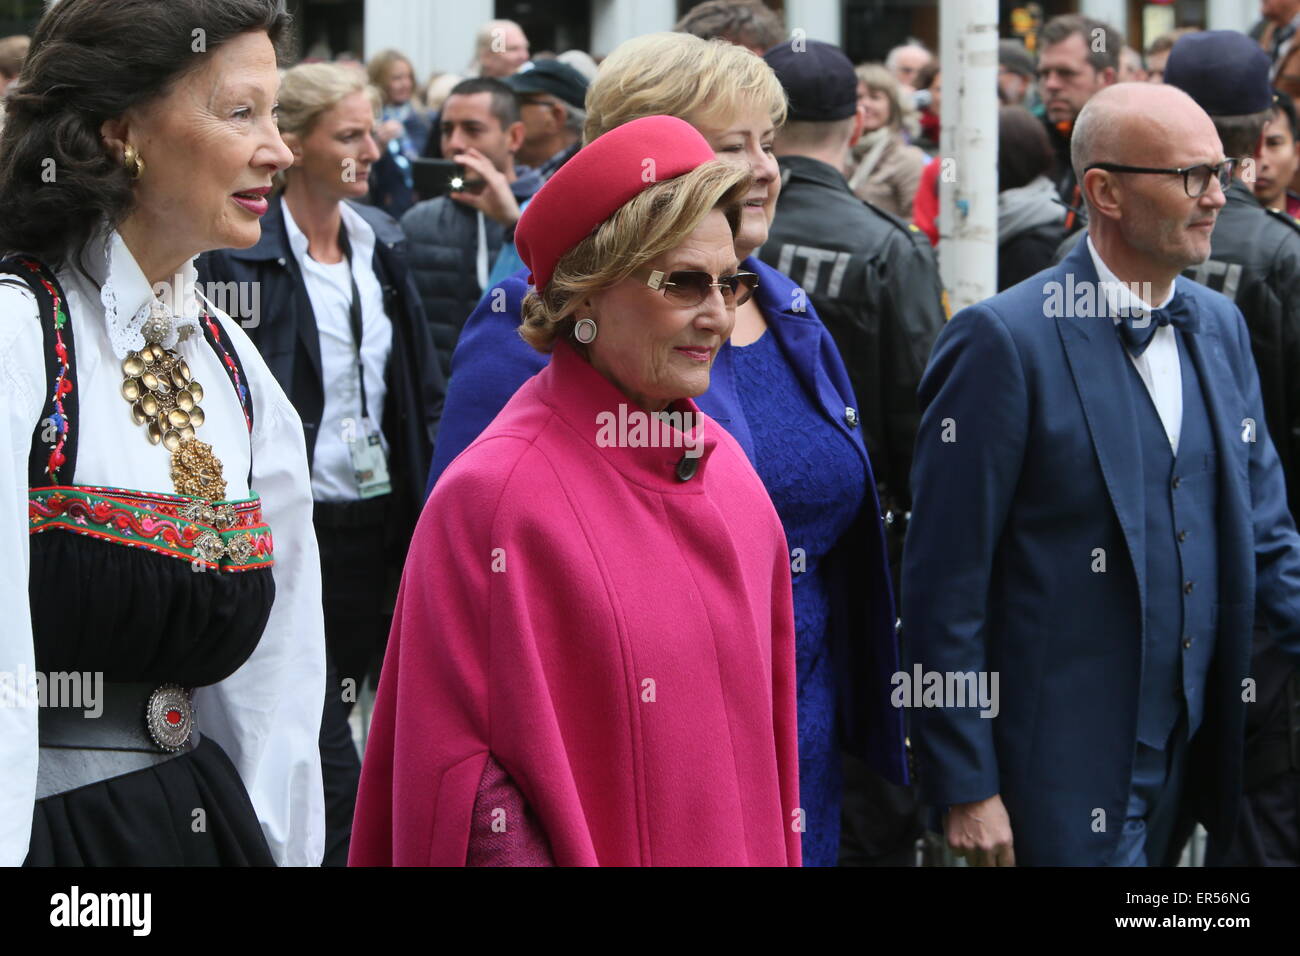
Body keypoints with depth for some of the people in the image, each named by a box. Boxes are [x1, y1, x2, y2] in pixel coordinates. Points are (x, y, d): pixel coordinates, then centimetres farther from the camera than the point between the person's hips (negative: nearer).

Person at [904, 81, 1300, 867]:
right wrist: (966, 787, -13)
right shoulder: (1003, 341, -13)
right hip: (1065, 769, -6)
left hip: (1190, 758, 7)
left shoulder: (1220, 325, 9)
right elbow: (946, 580, -13)